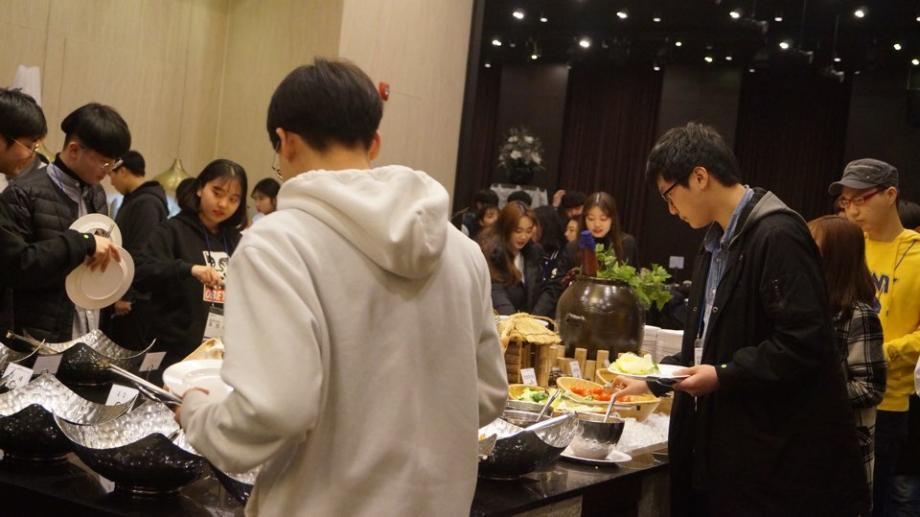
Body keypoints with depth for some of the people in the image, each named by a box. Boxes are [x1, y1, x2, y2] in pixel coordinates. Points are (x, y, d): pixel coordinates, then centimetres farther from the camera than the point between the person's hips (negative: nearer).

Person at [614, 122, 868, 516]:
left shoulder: (777, 235, -17)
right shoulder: (717, 242, 14)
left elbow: (804, 342, -22)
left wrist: (725, 376, -20)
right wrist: (653, 381, 20)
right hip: (727, 441, 9)